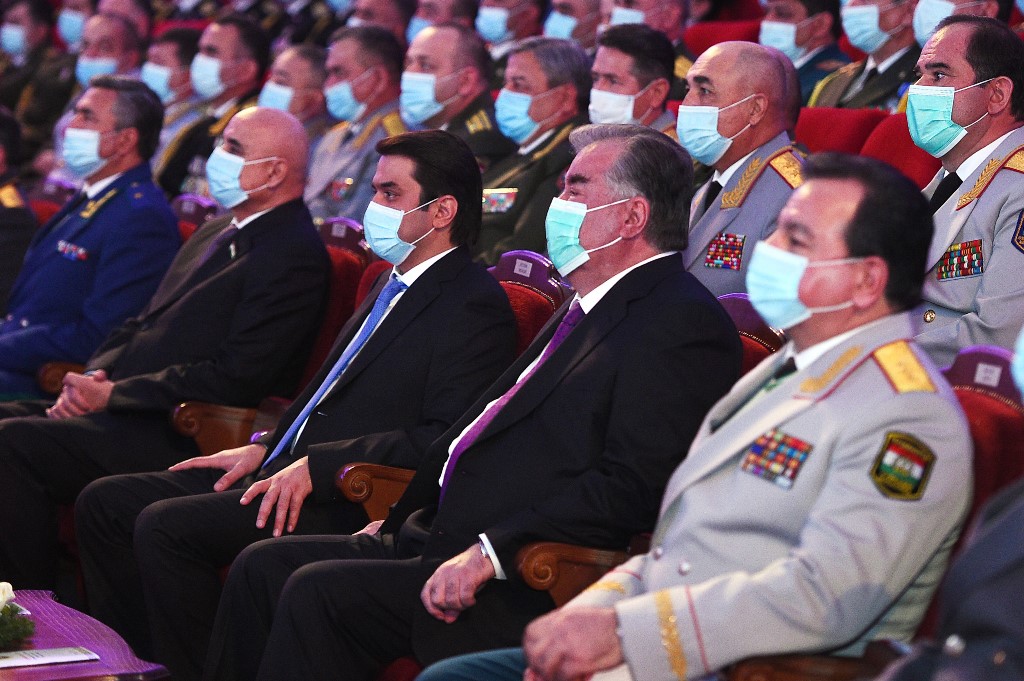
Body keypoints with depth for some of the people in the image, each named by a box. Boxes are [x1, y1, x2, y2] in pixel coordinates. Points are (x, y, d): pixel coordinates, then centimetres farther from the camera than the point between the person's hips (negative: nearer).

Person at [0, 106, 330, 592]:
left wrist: (112, 395, -15)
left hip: (181, 437, -10)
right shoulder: (216, 233, 20)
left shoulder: (295, 256, -11)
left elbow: (237, 379, -19)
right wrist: (93, 378, 2)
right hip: (122, 409, 10)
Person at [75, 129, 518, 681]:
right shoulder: (392, 284, 20)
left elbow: (445, 438, -19)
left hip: (349, 501, -10)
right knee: (104, 503, 3)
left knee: (164, 526, -25)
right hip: (279, 469, 10)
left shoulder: (476, 305, -10)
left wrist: (316, 466, -21)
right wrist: (264, 447, 11)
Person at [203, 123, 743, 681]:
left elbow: (629, 490, -22)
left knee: (318, 591, -21)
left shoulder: (685, 324, -13)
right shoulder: (586, 310, 20)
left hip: (524, 586, -10)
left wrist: (489, 553, -24)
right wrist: (403, 515, 14)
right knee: (263, 565, 3)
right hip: (442, 537, 10)